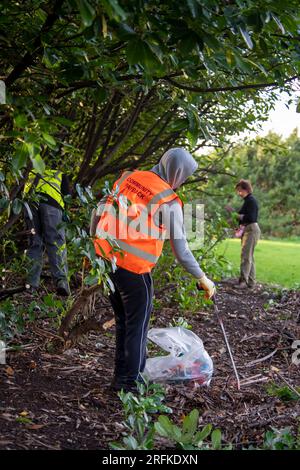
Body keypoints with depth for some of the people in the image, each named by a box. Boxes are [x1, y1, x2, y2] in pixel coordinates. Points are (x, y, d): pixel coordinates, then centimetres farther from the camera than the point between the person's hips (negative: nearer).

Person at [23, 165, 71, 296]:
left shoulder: (33, 174, 38)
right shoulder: (61, 175, 30)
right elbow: (67, 194, 18)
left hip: (30, 201, 3)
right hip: (50, 202, -3)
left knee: (34, 243, 7)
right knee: (56, 242, -7)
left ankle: (31, 283, -2)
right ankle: (61, 280, -23)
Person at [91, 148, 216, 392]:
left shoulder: (128, 177, 5)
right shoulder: (169, 202, -11)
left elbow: (98, 213, 11)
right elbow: (181, 250, -9)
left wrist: (94, 245, 23)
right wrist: (203, 278, 3)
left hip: (106, 259, 6)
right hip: (134, 270, -6)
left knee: (123, 322, 20)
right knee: (137, 326, 10)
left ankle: (121, 376, 30)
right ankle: (131, 382, 17)